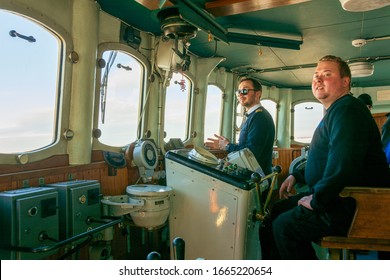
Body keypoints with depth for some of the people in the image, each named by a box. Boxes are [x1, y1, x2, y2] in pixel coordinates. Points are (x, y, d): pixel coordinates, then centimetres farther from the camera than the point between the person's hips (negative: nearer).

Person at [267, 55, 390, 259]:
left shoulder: (347, 110, -19)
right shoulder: (335, 112, 19)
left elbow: (343, 165, -32)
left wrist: (317, 200, -20)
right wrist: (296, 176, 18)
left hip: (355, 208, -11)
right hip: (340, 198, 11)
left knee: (283, 226, -15)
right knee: (277, 210, 13)